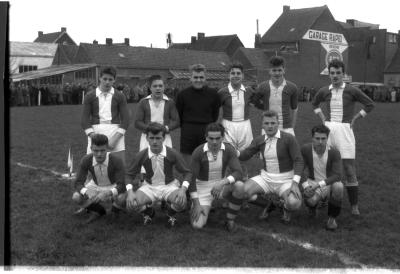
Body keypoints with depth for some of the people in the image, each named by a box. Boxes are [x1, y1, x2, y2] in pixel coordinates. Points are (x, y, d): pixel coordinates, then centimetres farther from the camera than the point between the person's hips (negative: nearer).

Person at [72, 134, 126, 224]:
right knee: (76, 197, -24)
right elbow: (78, 182, -20)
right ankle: (98, 210, 6)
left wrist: (107, 193, -52)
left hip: (113, 187, -2)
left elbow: (121, 185, -32)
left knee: (121, 198, -36)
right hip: (95, 186, 3)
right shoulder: (86, 160, -22)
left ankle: (115, 209, 4)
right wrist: (86, 192, -43)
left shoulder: (116, 161, -30)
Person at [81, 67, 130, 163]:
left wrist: (115, 139, -10)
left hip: (115, 133, 0)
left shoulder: (119, 97, 8)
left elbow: (125, 119, 3)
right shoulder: (90, 97, 8)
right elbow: (85, 120, 3)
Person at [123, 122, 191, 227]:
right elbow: (129, 174, -1)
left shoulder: (173, 154, -15)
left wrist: (183, 189, -27)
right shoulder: (141, 155, -12)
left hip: (169, 185, -1)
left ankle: (171, 214, 7)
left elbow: (187, 172, -8)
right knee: (131, 204, -27)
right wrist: (130, 191, -21)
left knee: (181, 203, -34)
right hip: (149, 187, 1)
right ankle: (148, 212, 12)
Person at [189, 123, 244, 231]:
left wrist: (222, 182, -42)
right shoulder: (198, 152, -20)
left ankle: (230, 220, -10)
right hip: (203, 188, -1)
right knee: (197, 225, -19)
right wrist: (196, 205, -21)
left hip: (221, 186, 2)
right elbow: (191, 178, -16)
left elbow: (238, 173, -24)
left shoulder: (229, 149, -15)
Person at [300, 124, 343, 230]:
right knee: (310, 200, -34)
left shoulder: (334, 153, -17)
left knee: (338, 186, -36)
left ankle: (332, 218, -11)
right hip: (313, 183, 0)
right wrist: (305, 186, -22)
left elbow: (337, 176, -24)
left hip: (329, 184, 0)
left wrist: (319, 184, -35)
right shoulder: (305, 149, -12)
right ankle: (313, 206, 11)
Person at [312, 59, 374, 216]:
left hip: (344, 131, -3)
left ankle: (354, 206, 3)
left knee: (349, 169, -3)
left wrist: (354, 119, 0)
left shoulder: (351, 91, -4)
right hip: (328, 130, 3)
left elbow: (369, 105, 4)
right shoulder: (324, 91, 6)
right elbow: (315, 104, 27)